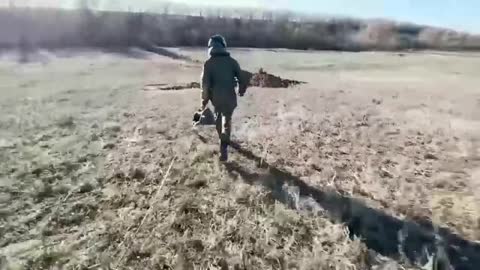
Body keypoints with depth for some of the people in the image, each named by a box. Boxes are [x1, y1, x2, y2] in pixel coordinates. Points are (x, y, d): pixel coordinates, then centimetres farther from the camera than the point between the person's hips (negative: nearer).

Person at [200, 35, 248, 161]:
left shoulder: (208, 63, -8)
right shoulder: (232, 61, -4)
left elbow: (205, 84, -13)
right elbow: (242, 79, 1)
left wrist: (204, 101, -3)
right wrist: (241, 91, 20)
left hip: (216, 98, 0)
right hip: (230, 97, 0)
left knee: (218, 118, 26)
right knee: (227, 121, 13)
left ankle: (223, 139, 47)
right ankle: (224, 147, 2)